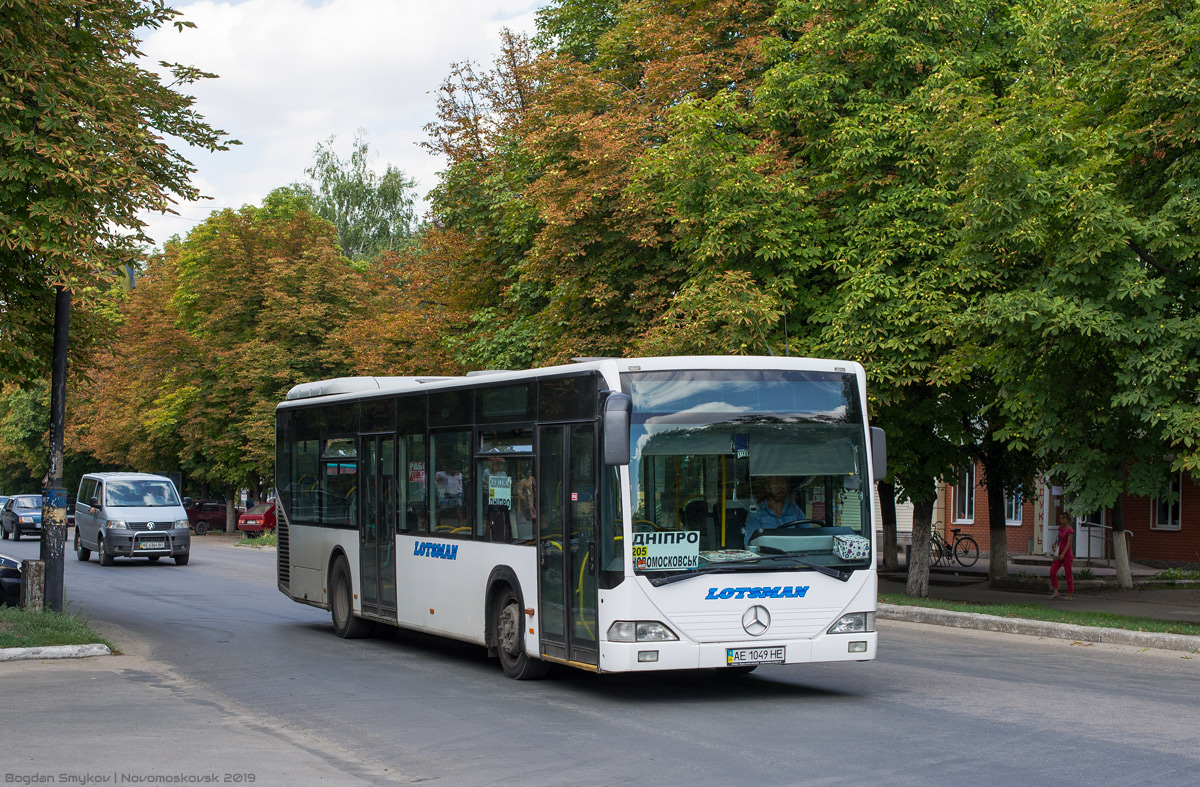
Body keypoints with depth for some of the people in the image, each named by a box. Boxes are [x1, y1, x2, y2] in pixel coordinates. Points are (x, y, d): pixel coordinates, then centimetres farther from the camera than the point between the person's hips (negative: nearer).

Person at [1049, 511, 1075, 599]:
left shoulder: (1070, 530, -13)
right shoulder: (1061, 528, 11)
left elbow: (1069, 543, -19)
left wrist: (1063, 554, -28)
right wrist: (1055, 543, 5)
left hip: (1067, 554, -8)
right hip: (1059, 554, 8)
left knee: (1068, 574, 1)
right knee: (1052, 572, -3)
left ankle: (1069, 595, 9)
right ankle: (1056, 592, 1)